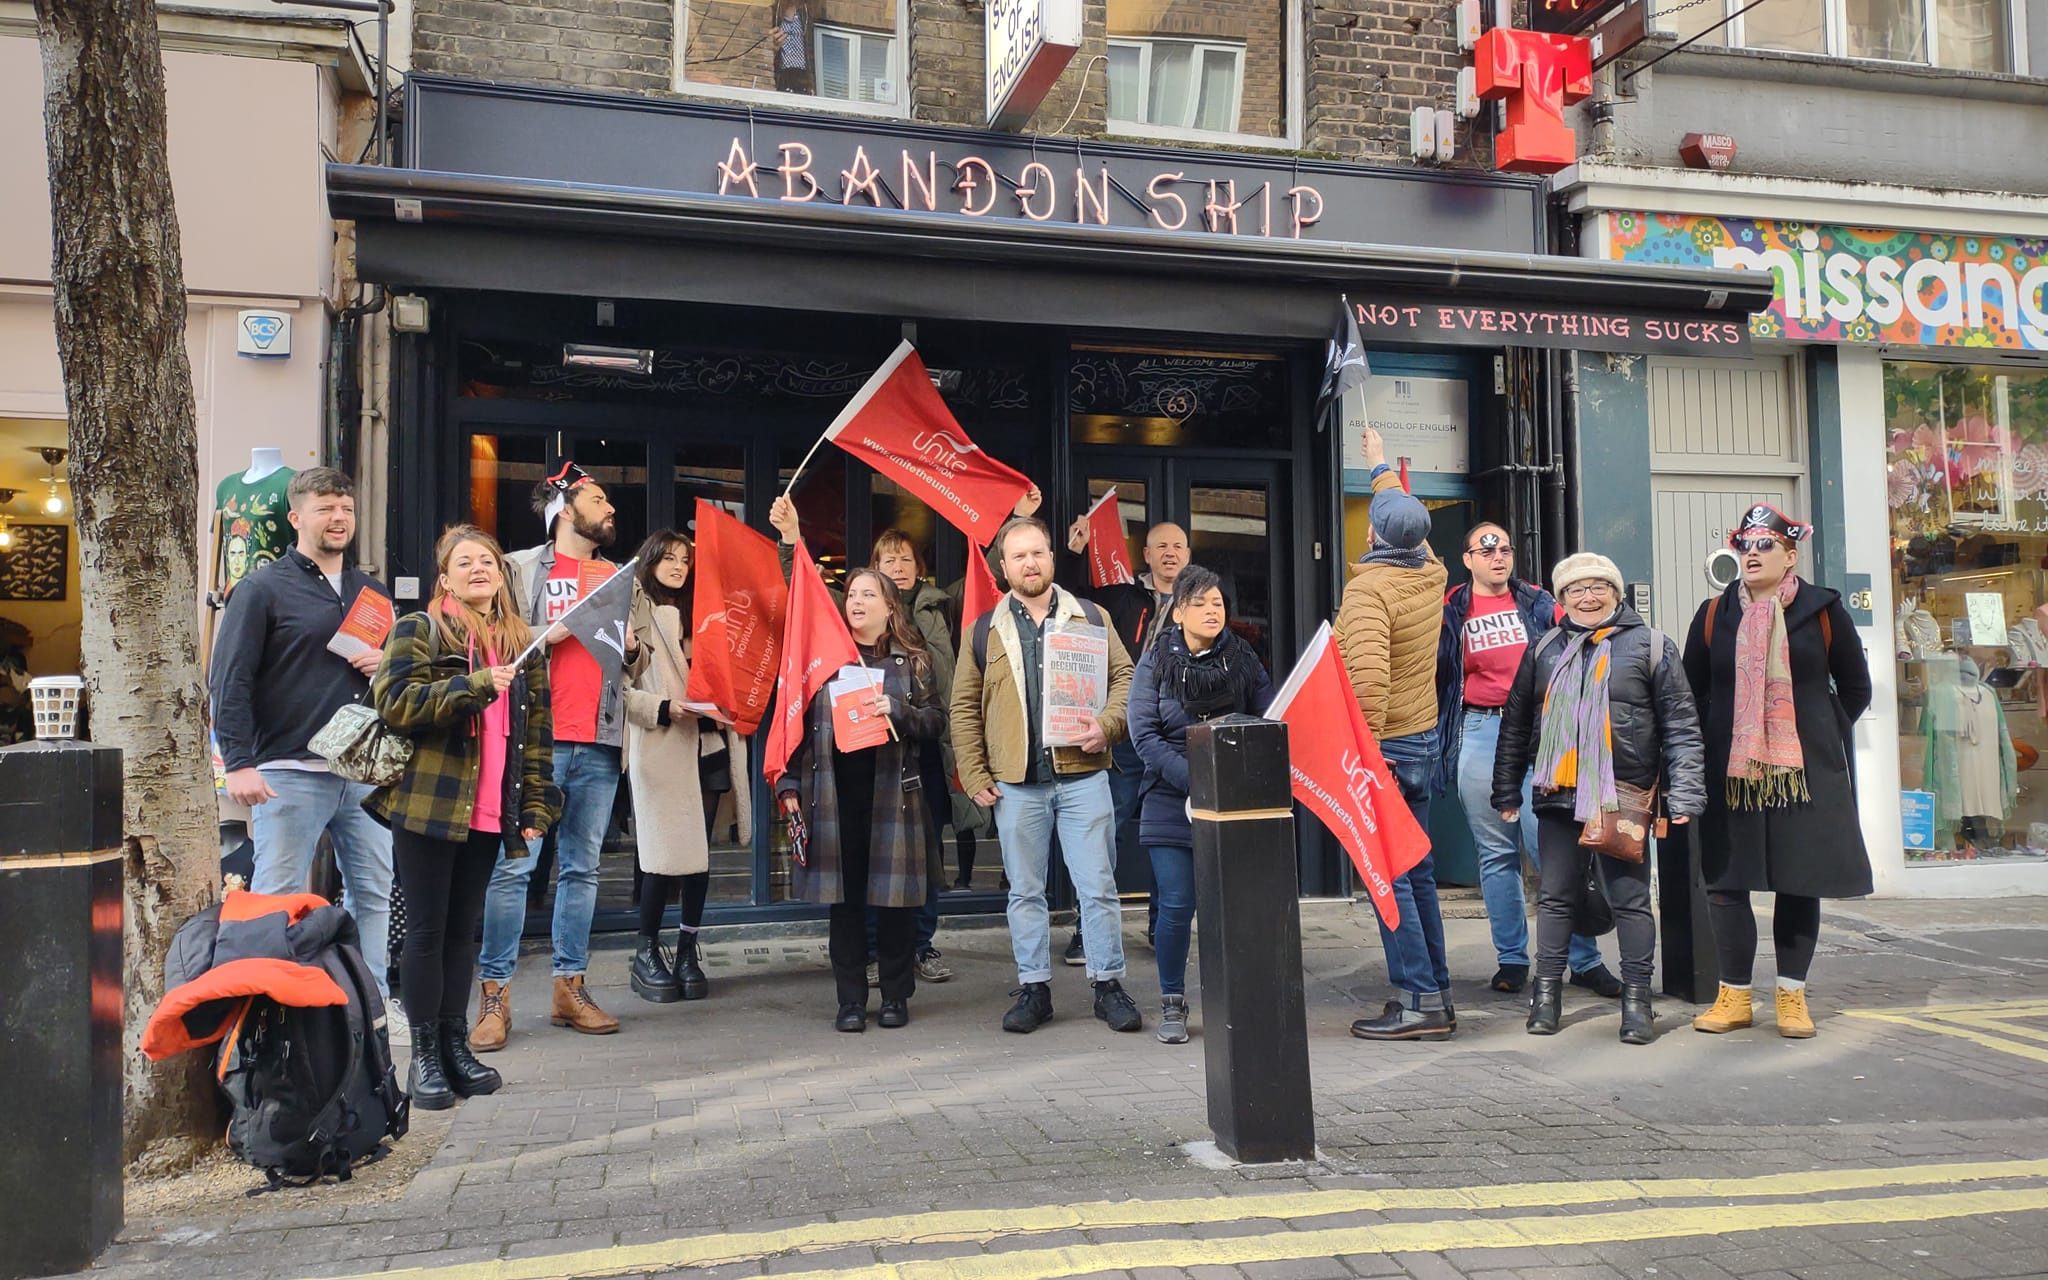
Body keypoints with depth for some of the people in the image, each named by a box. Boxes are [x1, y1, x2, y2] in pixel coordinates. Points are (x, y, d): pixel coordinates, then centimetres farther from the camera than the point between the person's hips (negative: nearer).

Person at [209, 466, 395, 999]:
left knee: (374, 895, 9)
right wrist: (239, 764, -15)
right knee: (277, 899, -2)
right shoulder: (262, 588, 0)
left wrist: (386, 665, 0)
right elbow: (228, 681, -6)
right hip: (290, 772, -5)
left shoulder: (372, 593, 17)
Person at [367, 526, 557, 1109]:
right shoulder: (418, 631, -1)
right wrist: (474, 686, -23)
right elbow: (396, 702, -16)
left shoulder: (521, 644, 14)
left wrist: (535, 806, 8)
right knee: (427, 929, 1)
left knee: (462, 928, 12)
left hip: (489, 813, 5)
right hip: (427, 806, -5)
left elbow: (536, 733, 15)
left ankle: (454, 1044, 21)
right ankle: (424, 1055, 10)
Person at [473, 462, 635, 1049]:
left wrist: (633, 648, 3)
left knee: (582, 868, 7)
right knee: (513, 867, -5)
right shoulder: (520, 568, 5)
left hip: (598, 745, 5)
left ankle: (570, 987, 14)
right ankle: (495, 995, 2)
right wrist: (551, 635, -15)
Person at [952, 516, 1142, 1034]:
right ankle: (1034, 988, 19)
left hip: (1083, 776, -1)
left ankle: (1108, 985, 14)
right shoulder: (984, 631, 8)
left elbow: (1124, 677, 8)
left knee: (1098, 887, 2)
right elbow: (965, 708, 8)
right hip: (1016, 784, 1)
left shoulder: (1090, 619, 8)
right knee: (1025, 891, 8)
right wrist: (974, 776, 1)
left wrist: (1106, 724, -11)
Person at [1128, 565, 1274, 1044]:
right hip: (1171, 803, -1)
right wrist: (1196, 781, -17)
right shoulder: (1155, 663, 1)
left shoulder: (1243, 660, 6)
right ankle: (1172, 1005, 14)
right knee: (1176, 905, -4)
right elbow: (1145, 735, -7)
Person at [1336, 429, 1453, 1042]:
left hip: (1384, 743, -8)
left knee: (1389, 876, -3)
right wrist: (1381, 466, 41)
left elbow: (1368, 676, -30)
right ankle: (1437, 996, 21)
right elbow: (1412, 521, 27)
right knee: (1418, 873, 14)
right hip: (1424, 739, 8)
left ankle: (1419, 1001, 0)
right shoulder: (1432, 574, 5)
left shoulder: (1368, 588, -18)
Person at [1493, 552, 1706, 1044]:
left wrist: (1684, 793, -9)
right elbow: (1515, 724, 16)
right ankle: (1546, 994, 19)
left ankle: (1636, 999, 13)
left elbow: (1680, 726, -1)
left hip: (1622, 799, -3)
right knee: (1555, 897, 10)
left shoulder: (1650, 646, 2)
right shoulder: (1543, 651, 12)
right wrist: (1506, 790, 14)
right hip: (1557, 797, 3)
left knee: (1630, 900, 3)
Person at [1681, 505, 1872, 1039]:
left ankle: (1792, 996, 16)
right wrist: (1713, 746, 6)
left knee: (1800, 883, 4)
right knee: (1725, 883, 0)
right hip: (1730, 771, 1)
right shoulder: (1714, 616, 7)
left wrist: (1822, 736, 7)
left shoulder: (1823, 612, 3)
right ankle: (1734, 996, 12)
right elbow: (1693, 692, 13)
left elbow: (1855, 689, 13)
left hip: (1806, 771, -1)